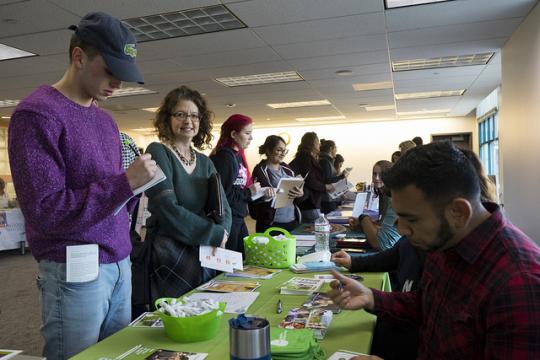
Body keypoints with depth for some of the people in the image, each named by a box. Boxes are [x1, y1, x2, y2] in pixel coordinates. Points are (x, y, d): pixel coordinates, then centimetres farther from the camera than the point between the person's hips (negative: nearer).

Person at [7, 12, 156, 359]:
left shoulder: (105, 119, 12)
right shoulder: (37, 114, -12)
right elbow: (45, 211, -17)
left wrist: (138, 184, -3)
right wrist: (126, 182, -19)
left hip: (119, 264, 7)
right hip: (75, 272, -7)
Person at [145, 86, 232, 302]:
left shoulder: (205, 162, 10)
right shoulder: (157, 152, -9)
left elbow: (223, 208, 5)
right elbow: (167, 209, -19)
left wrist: (221, 233, -16)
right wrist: (215, 234, -14)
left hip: (206, 258, 6)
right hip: (169, 261, -6)